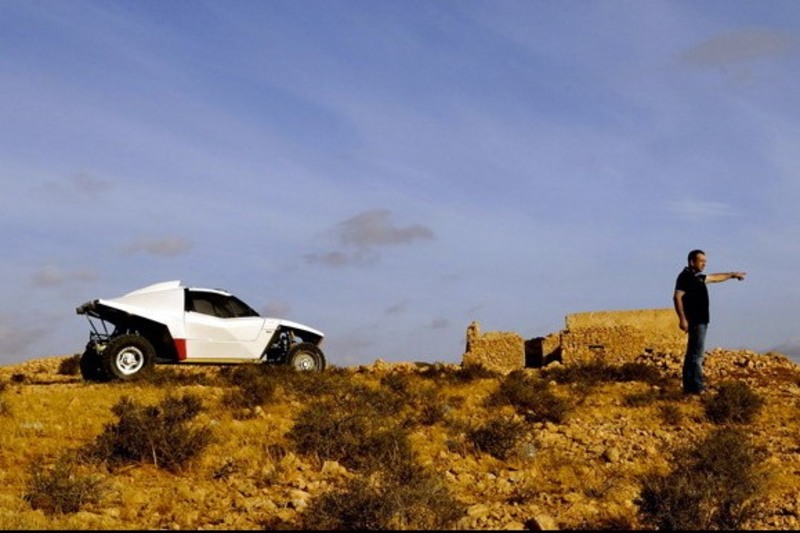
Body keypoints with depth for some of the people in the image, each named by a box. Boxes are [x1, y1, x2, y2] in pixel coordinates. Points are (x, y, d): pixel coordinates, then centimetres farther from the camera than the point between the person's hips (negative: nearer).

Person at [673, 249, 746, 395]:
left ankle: (689, 386, 16)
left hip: (700, 321, 10)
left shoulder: (697, 277, 17)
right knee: (697, 353, -10)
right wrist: (682, 318, -28)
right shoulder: (685, 277, -12)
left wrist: (732, 275, 41)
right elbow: (677, 297, -21)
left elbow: (715, 278, 34)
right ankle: (696, 387, -10)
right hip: (695, 321, -10)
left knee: (693, 353, 11)